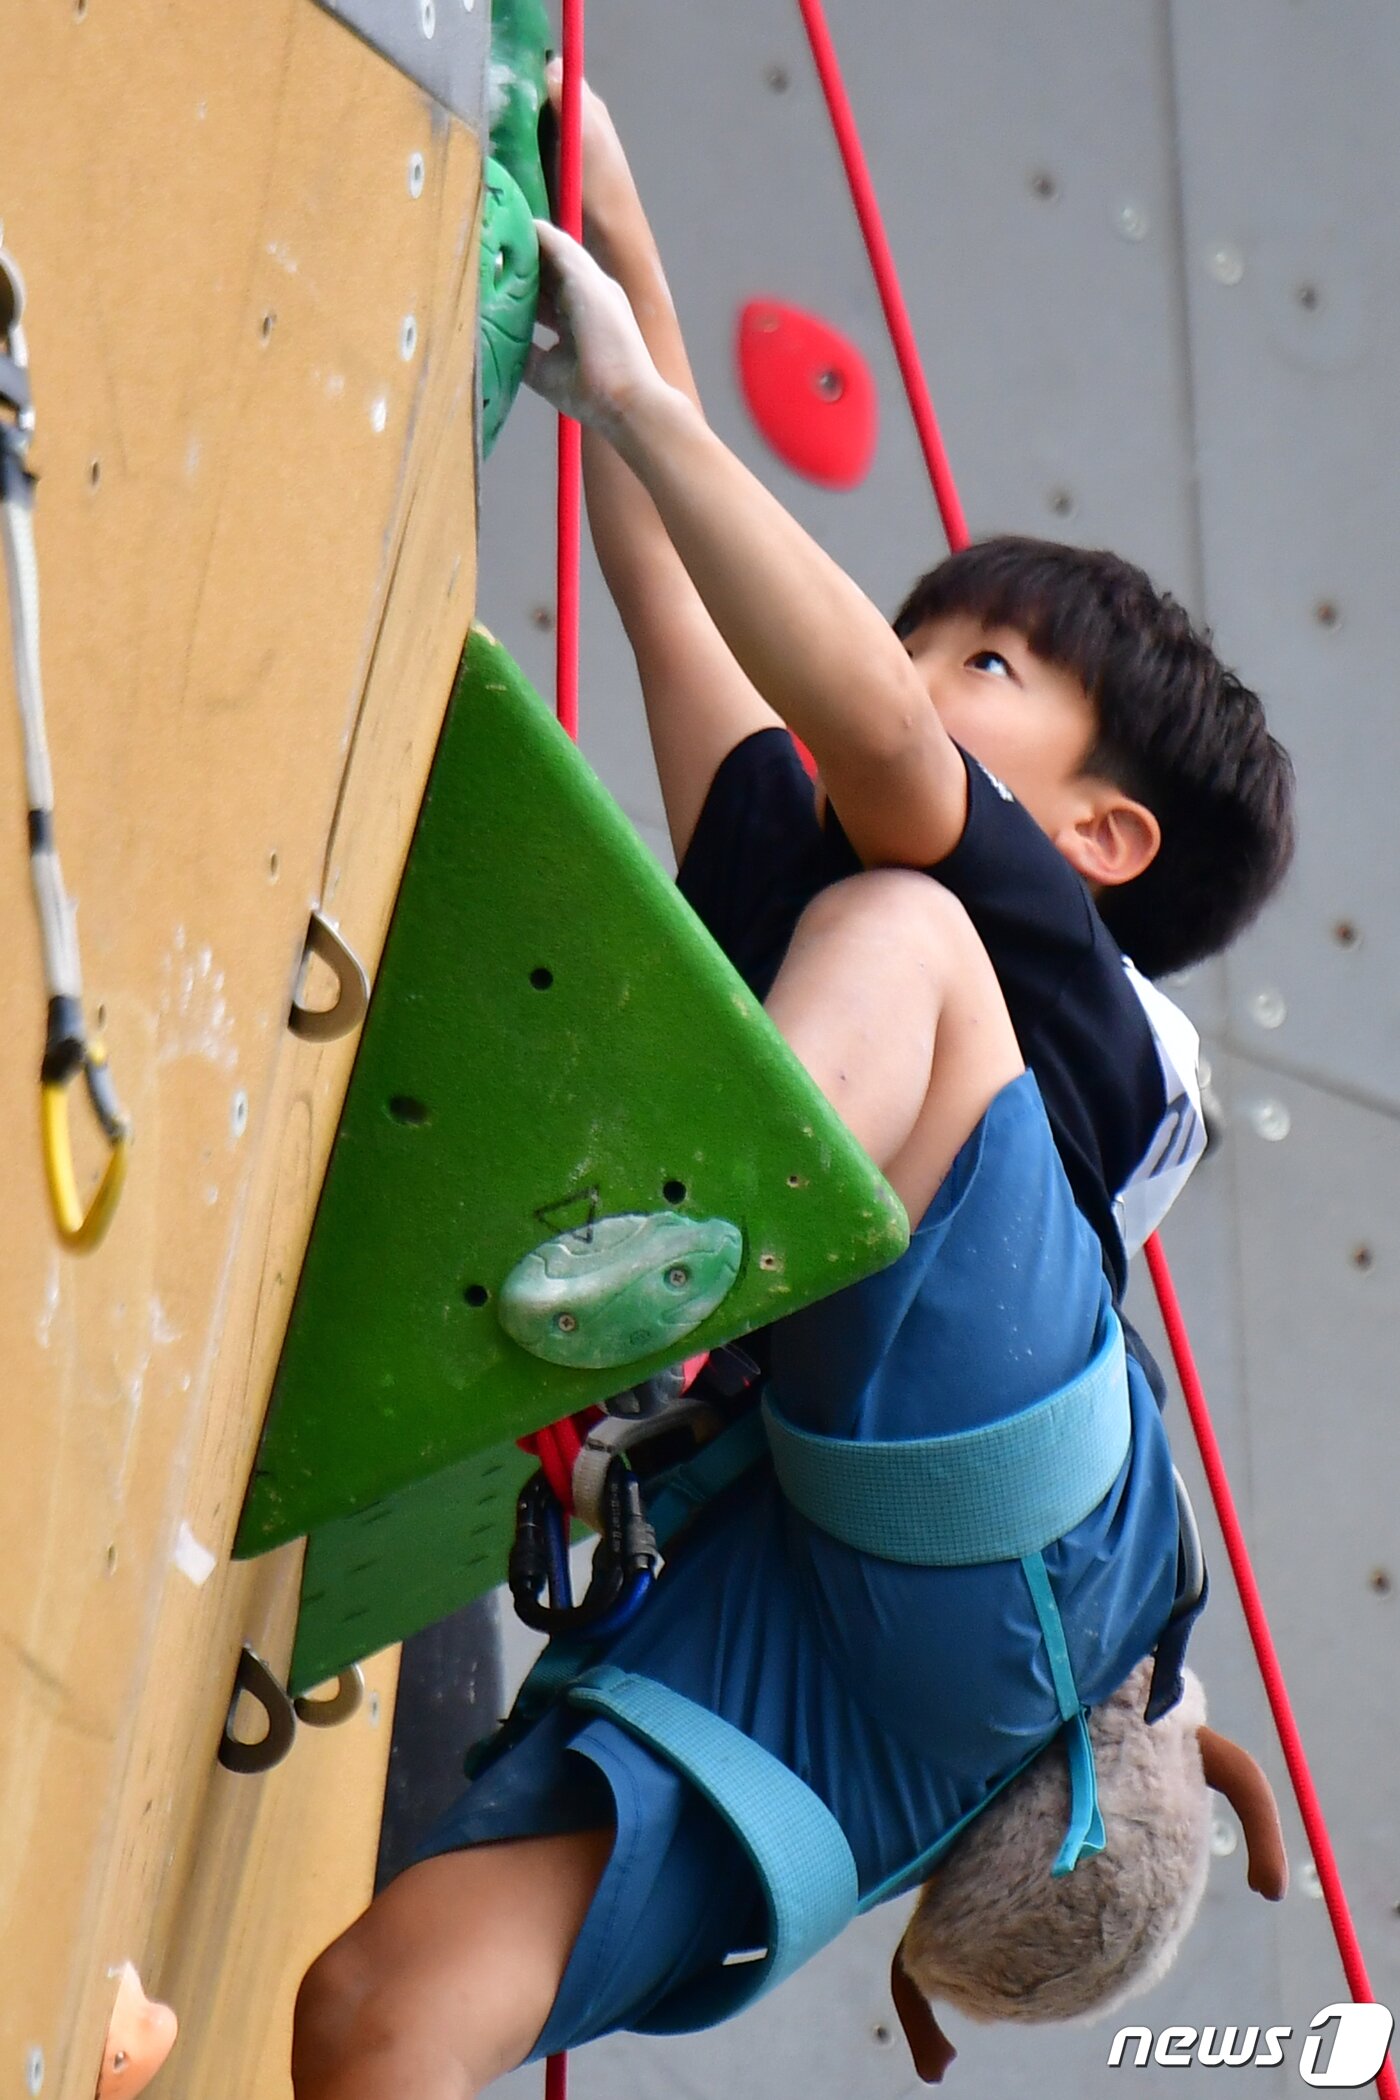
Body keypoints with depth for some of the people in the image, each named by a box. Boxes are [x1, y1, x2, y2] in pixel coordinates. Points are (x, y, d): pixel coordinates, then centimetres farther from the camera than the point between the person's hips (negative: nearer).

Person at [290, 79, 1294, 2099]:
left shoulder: (1072, 985, 14)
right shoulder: (787, 894, 32)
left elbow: (871, 741, -6)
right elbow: (680, 587, 29)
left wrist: (631, 389, -2)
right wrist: (615, 242, 27)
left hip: (993, 1562, -5)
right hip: (752, 1620, 6)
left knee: (887, 927, -10)